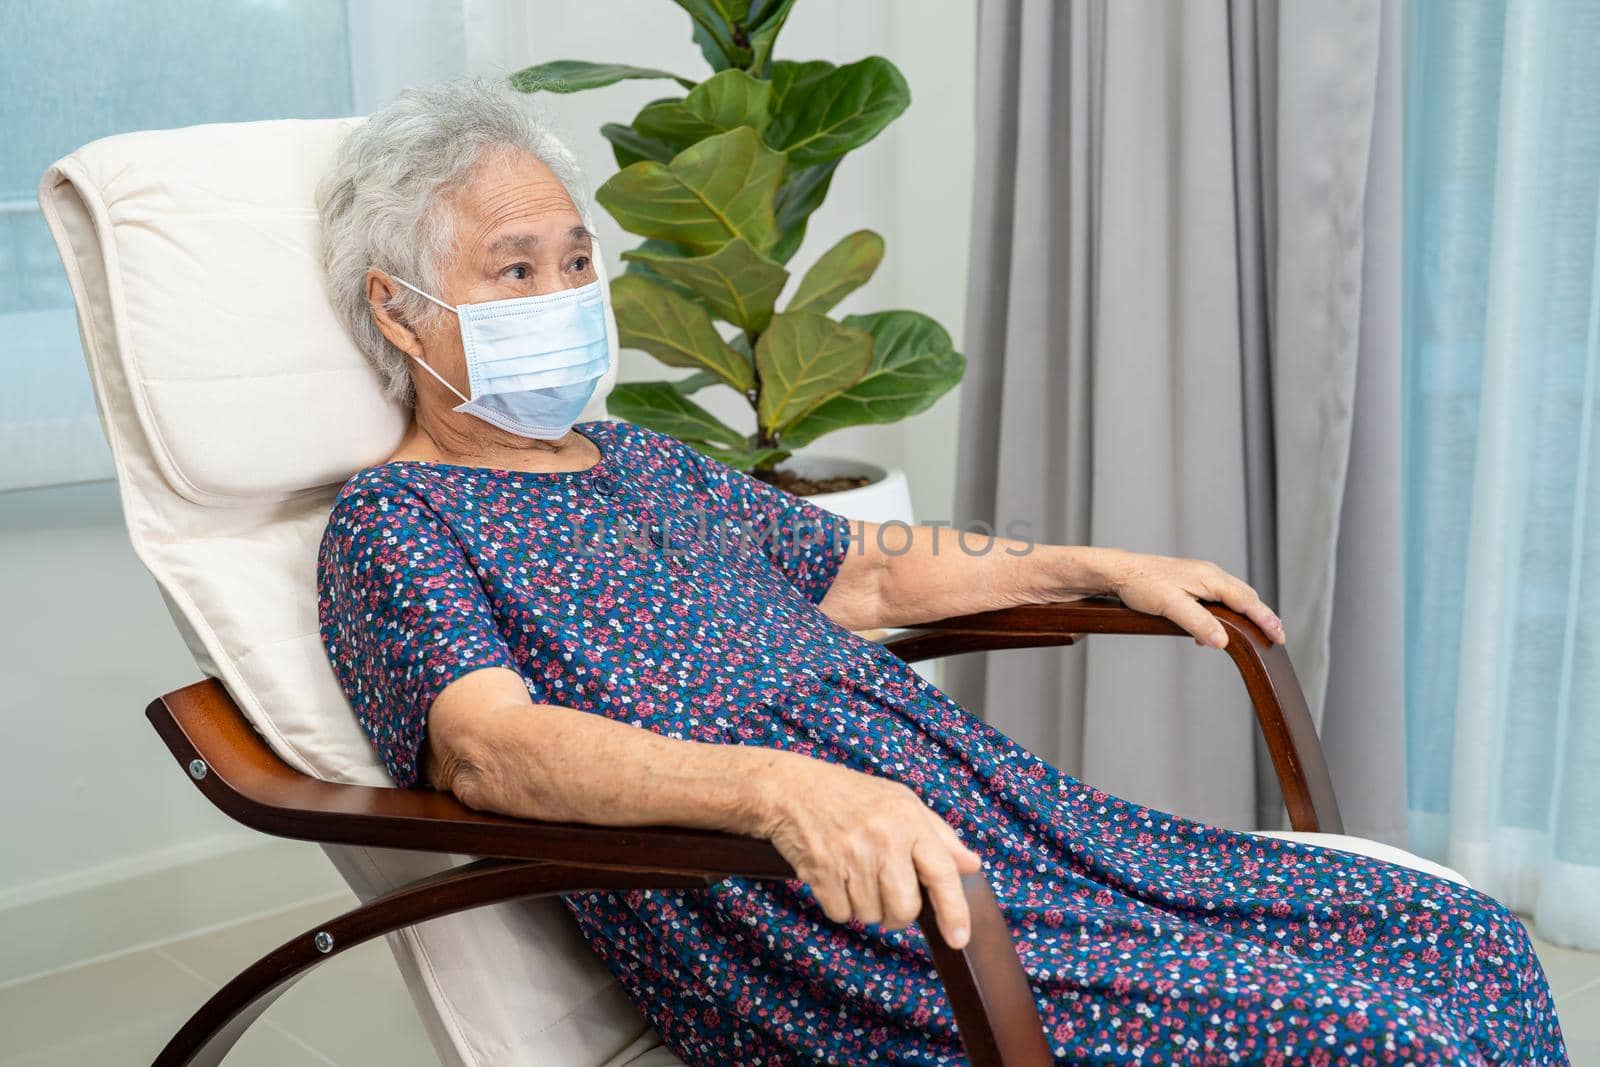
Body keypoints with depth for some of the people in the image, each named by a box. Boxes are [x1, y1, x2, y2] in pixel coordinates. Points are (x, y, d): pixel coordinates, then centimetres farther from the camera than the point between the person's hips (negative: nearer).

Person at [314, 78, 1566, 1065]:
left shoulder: (639, 458, 22)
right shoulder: (393, 521, -1)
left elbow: (863, 568, 31)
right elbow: (489, 744, -20)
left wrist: (1102, 566, 27)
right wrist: (782, 787, -37)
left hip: (975, 804, 8)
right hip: (807, 939, -7)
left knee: (1460, 947, -2)